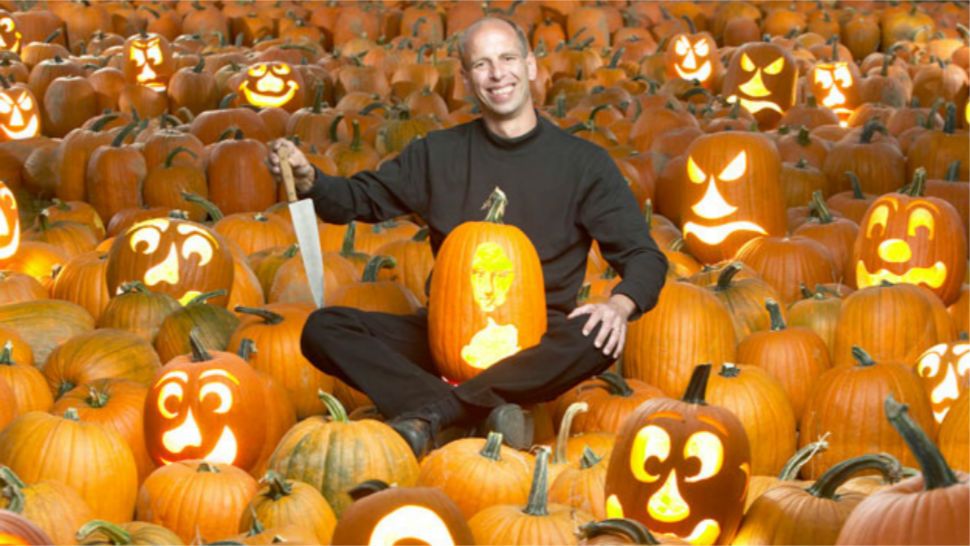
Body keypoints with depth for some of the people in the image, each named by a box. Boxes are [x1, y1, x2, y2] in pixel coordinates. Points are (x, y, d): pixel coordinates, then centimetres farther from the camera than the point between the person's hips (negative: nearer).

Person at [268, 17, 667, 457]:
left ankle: (429, 413, -37)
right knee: (324, 328, -19)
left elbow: (644, 256, 0)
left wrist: (620, 304, -23)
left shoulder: (583, 163, 3)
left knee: (597, 339, -35)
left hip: (534, 345, -2)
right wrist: (308, 180, -9)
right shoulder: (438, 153, 10)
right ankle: (484, 411, -38)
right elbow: (359, 200, 13)